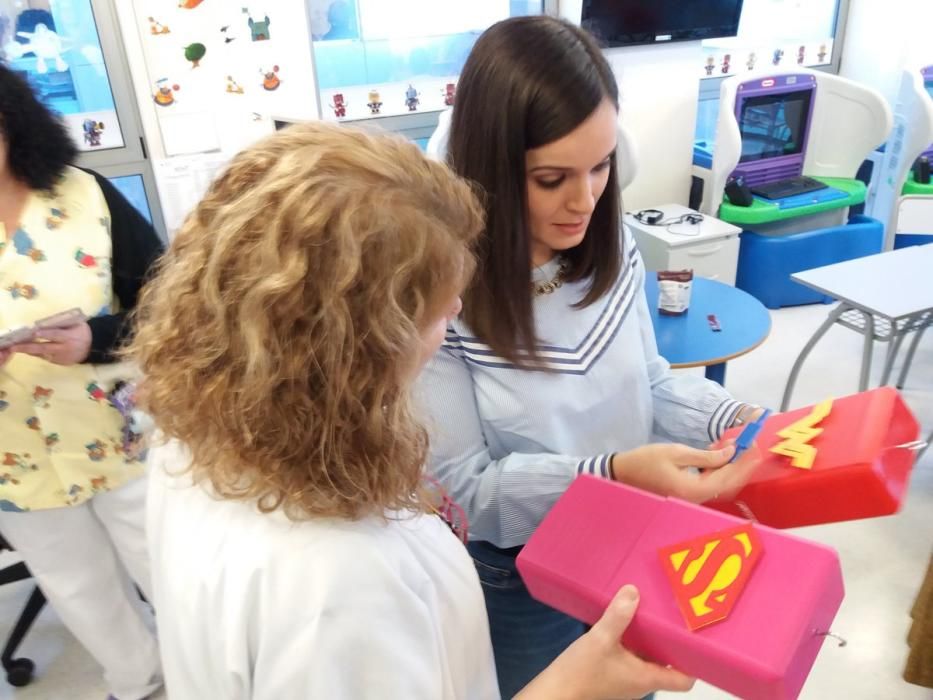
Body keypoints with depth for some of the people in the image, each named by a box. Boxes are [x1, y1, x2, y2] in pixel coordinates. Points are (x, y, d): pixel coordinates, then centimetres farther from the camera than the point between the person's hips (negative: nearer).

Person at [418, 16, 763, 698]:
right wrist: (614, 473, -34)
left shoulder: (612, 248, -10)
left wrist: (736, 419, -15)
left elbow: (646, 381, 3)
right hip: (520, 580, -5)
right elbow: (463, 484, -23)